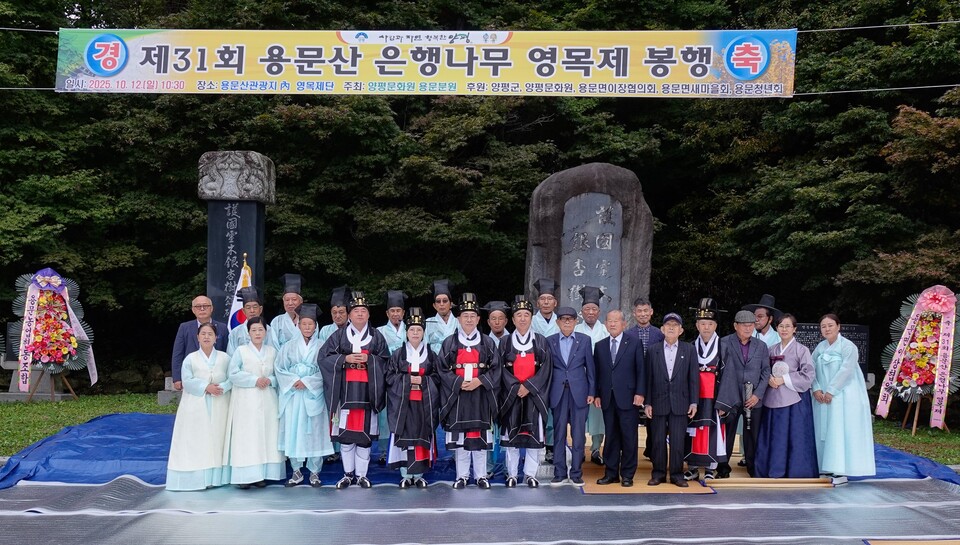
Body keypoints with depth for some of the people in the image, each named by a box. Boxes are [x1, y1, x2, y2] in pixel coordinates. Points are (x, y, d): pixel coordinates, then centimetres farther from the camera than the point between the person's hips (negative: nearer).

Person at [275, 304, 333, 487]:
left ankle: (314, 471, 9)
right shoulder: (289, 346, 9)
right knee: (292, 430, 1)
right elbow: (280, 369, 4)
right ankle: (296, 471, 11)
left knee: (314, 431, -1)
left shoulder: (322, 347, 4)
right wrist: (294, 380, -11)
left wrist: (307, 381, -13)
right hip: (292, 394, 2)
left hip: (313, 394, -1)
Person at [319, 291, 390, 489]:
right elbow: (324, 357, 2)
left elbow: (385, 361, 7)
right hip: (346, 391, 0)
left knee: (365, 433, 1)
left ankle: (362, 474, 11)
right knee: (345, 432, 0)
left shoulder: (376, 336, 9)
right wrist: (345, 359, -11)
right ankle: (348, 473, 13)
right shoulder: (339, 335, 7)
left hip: (367, 391, 0)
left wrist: (369, 359, -10)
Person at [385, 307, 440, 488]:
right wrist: (408, 379, -11)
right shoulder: (397, 354, 6)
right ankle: (405, 475, 7)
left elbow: (437, 378, 6)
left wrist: (423, 380, -11)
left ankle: (419, 474, 11)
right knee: (404, 436, -2)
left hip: (424, 403, 1)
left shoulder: (431, 355, 8)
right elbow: (389, 377, 1)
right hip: (403, 403, -1)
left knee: (422, 437, 2)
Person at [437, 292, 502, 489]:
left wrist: (479, 381, -12)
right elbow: (442, 369, 0)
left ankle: (481, 475, 13)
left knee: (480, 434, 3)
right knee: (459, 435, 2)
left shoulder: (487, 343, 6)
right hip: (457, 395, 0)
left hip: (481, 395, 0)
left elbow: (495, 369, 3)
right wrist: (459, 382, -12)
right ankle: (462, 475, 12)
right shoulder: (449, 343, 4)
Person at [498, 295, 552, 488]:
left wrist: (528, 386, -12)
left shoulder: (541, 342, 5)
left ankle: (530, 474, 9)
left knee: (534, 434, 0)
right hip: (511, 394, 0)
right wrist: (516, 387, -12)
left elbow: (545, 368, -2)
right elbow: (502, 369, 1)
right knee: (510, 434, 2)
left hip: (534, 395, 0)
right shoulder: (505, 342, 6)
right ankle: (512, 474, 10)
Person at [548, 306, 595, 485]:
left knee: (578, 435, 2)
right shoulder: (550, 341, 5)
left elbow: (590, 367, 6)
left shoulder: (585, 340, 5)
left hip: (579, 392, 0)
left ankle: (576, 473, 12)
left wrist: (591, 392, 2)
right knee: (558, 434, 5)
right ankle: (559, 472, 14)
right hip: (558, 393, 1)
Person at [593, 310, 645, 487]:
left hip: (628, 398, -3)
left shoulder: (634, 343, 2)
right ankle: (611, 473, 16)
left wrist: (640, 393, -9)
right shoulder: (600, 346, 12)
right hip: (607, 399, 3)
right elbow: (597, 372, 11)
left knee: (629, 437, 1)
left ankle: (627, 475, 11)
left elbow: (641, 369, -2)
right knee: (610, 437, 8)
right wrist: (597, 394, 4)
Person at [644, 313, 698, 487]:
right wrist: (647, 403, 1)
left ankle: (677, 474, 11)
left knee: (678, 441, 1)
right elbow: (648, 378, 5)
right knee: (658, 441, 5)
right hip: (658, 403, 1)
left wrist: (693, 402, -2)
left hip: (680, 404, 0)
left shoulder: (689, 350, 5)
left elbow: (694, 378, 4)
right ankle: (658, 473, 15)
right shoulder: (653, 350, 6)